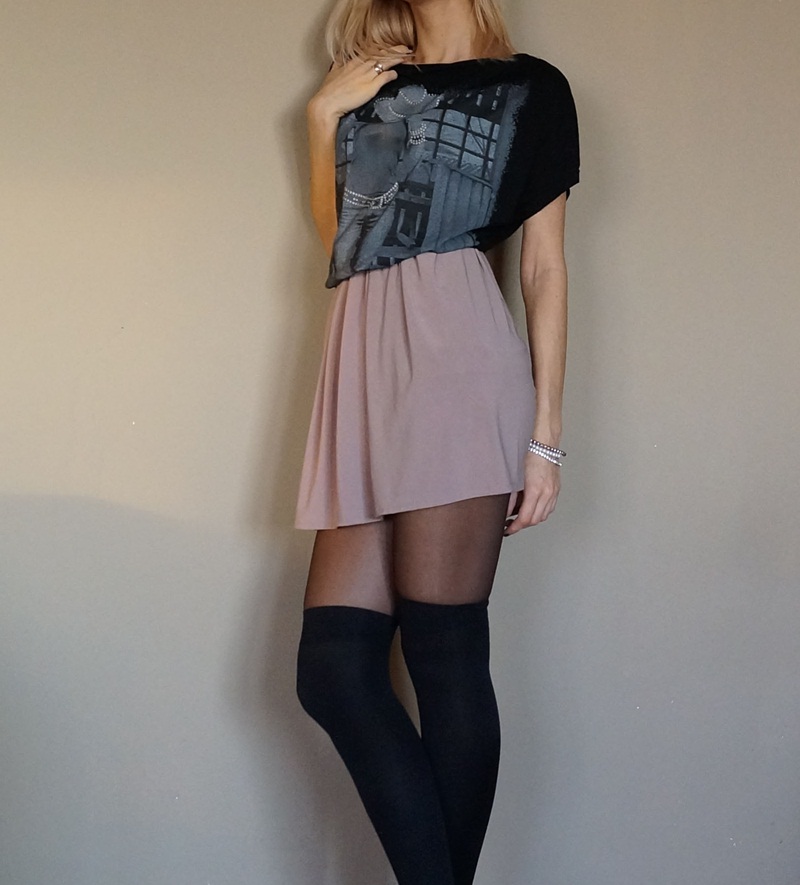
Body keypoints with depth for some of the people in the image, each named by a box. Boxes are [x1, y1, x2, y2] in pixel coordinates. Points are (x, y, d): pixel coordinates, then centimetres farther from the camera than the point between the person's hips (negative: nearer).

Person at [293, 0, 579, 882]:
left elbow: (545, 267, 7)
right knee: (332, 663, -6)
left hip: (455, 347, -5)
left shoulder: (531, 87, 14)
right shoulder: (368, 82, 28)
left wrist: (545, 431, -1)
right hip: (364, 364, 5)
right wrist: (324, 117, 15)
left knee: (445, 653, -10)